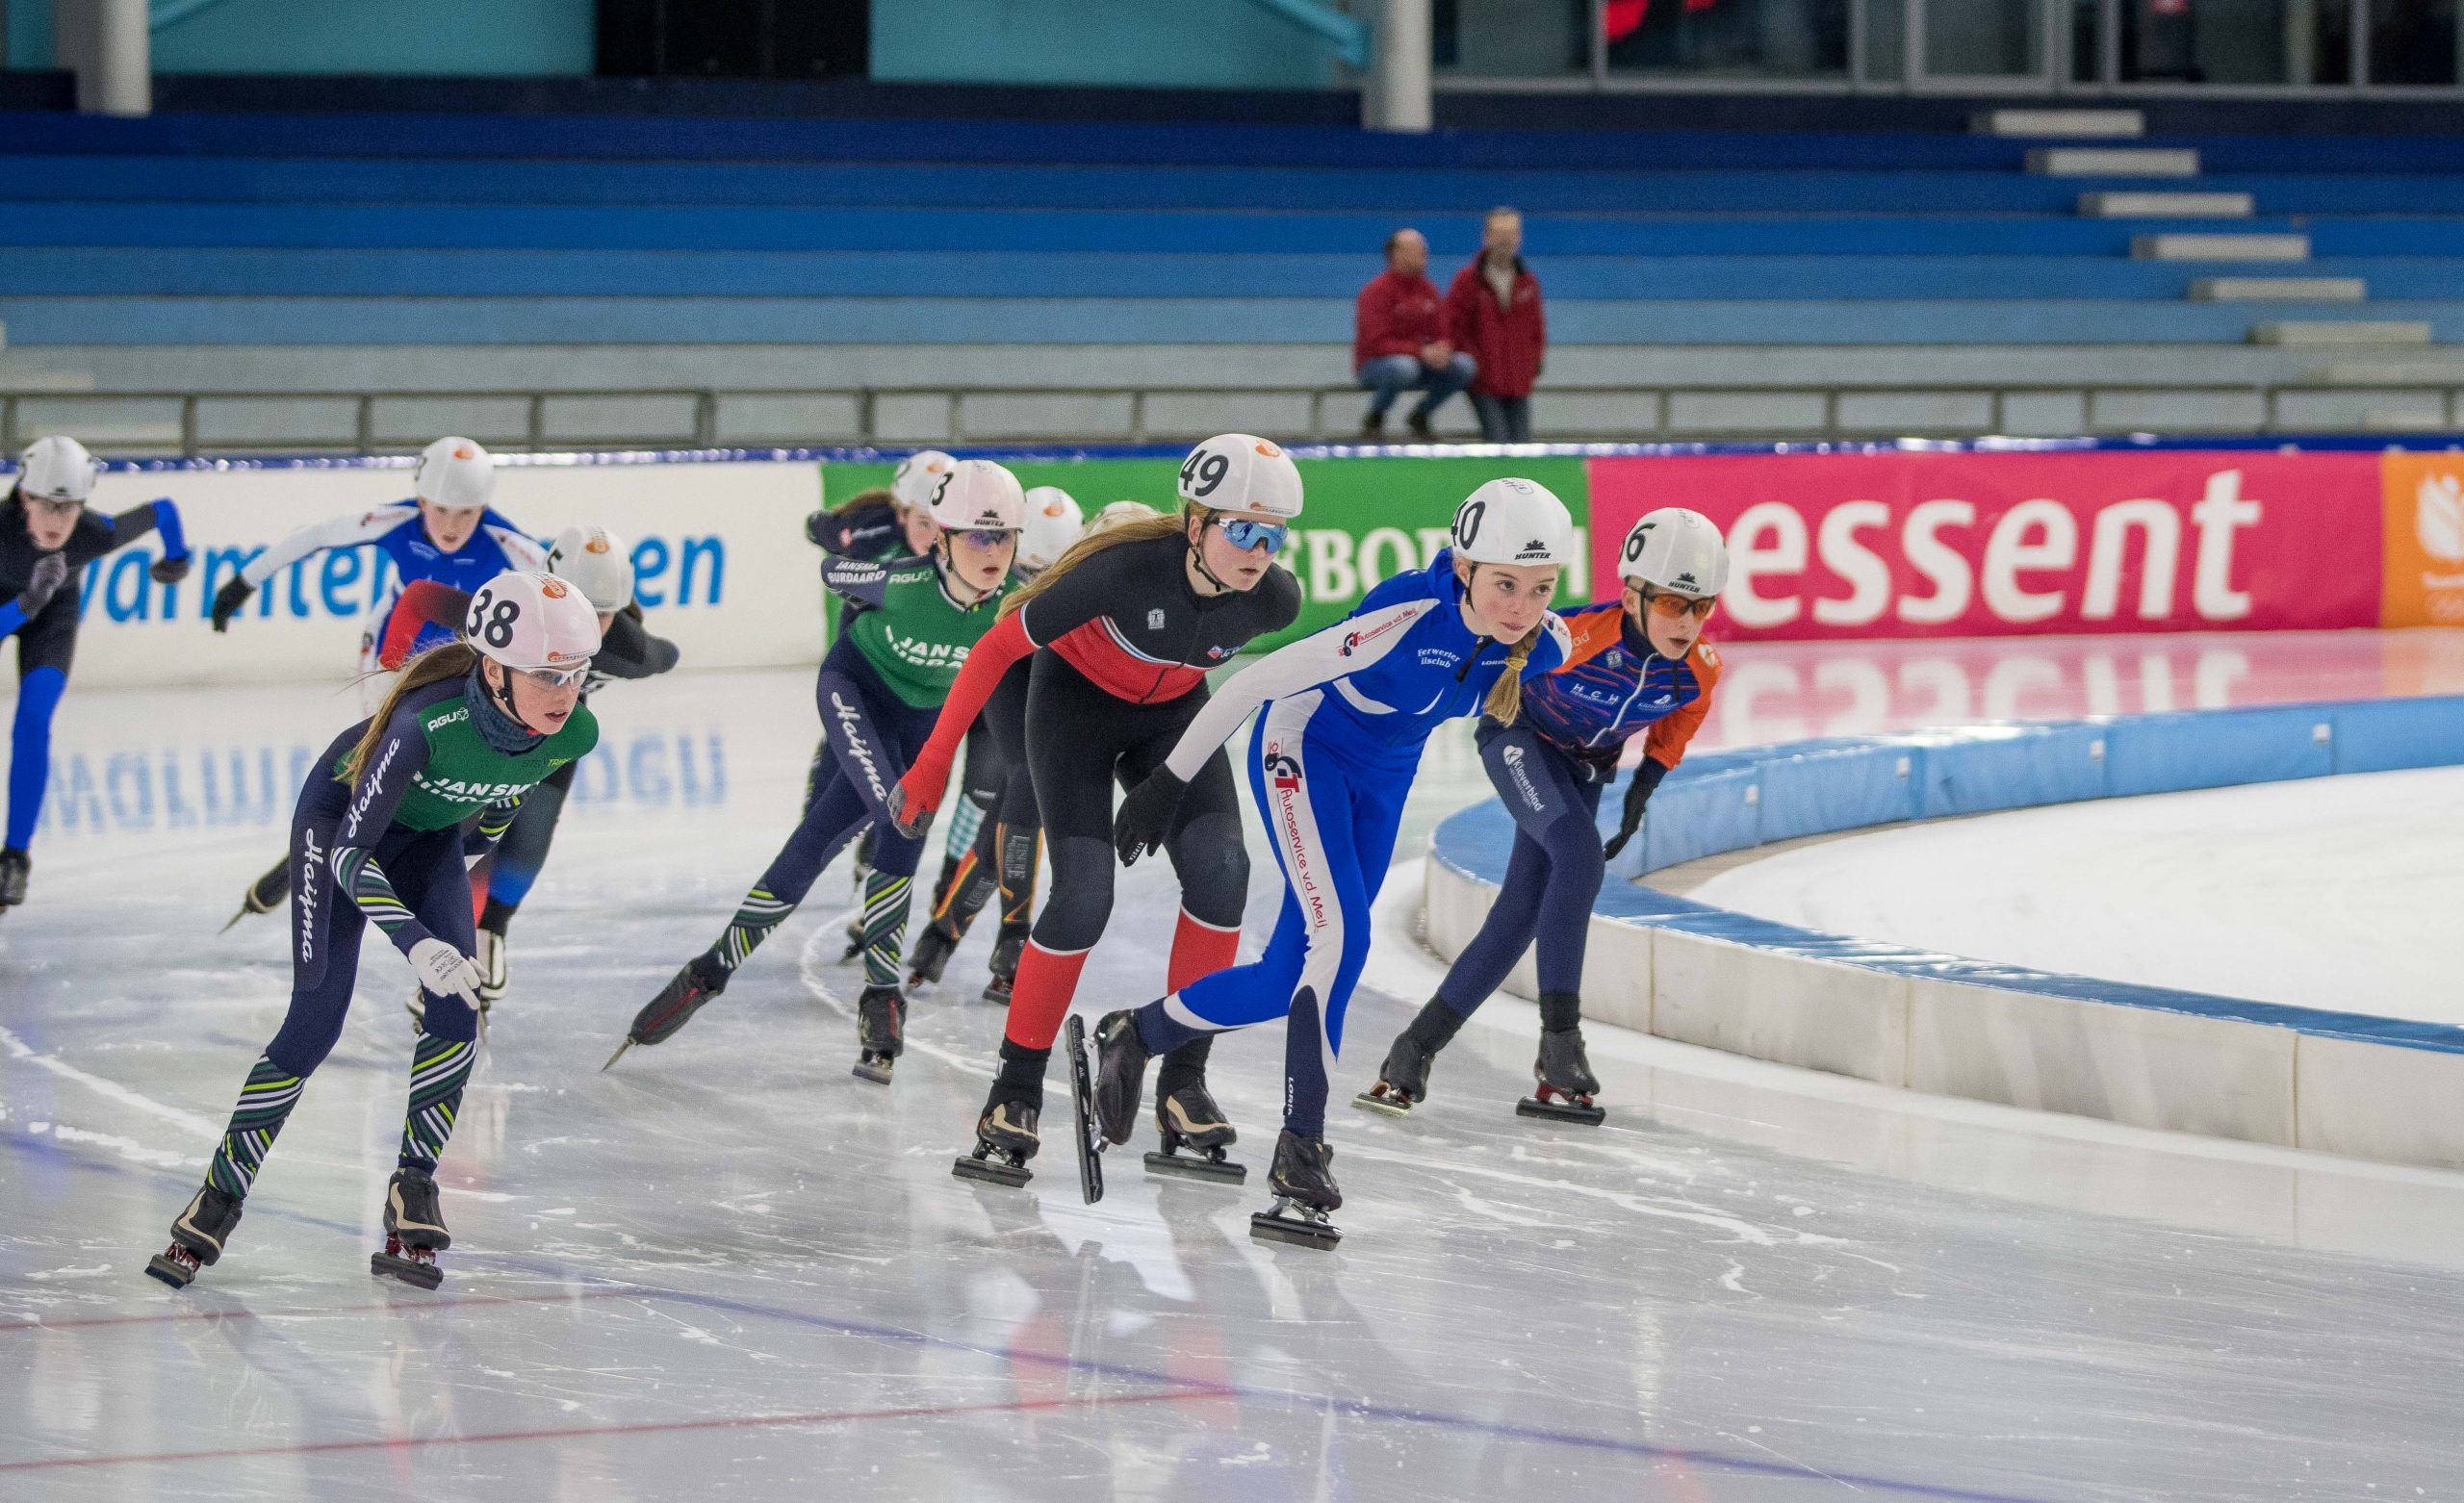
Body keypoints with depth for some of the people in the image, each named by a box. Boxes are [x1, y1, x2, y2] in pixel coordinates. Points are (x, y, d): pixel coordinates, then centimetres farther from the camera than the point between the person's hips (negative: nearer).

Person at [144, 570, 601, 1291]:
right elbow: (350, 850, -38)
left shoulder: (573, 732, -25)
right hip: (342, 812, -5)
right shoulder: (429, 720, -42)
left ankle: (412, 1196, -1)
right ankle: (218, 1200, 1)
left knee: (456, 1009, -13)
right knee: (317, 1019, -11)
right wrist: (415, 942, -50)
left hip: (428, 832, 5)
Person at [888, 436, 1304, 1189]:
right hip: (1077, 698, -4)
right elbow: (999, 646, -25)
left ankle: (1182, 1083, -4)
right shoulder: (1127, 570, -37)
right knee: (1084, 893, -18)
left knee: (1219, 867, -17)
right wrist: (936, 761, -21)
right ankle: (1015, 1093, -4)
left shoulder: (1273, 600, -24)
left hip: (1173, 710, 4)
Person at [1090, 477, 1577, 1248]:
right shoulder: (1407, 620, -36)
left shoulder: (1546, 645, -19)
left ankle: (1132, 1039, 24)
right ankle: (1301, 1152, -10)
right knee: (1338, 942, -21)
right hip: (1303, 747, -6)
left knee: (1290, 982, 5)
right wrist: (1168, 783, -22)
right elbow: (1259, 681, -28)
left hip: (1382, 778, 6)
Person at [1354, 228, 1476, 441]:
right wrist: (1422, 352, -29)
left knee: (1464, 365, -16)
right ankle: (1373, 420, -13)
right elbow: (1377, 343, -21)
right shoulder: (1377, 291, -14)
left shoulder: (1428, 289, 6)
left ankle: (1420, 417, 4)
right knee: (1404, 367, -41)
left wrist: (1443, 349, -18)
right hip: (1373, 365, -6)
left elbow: (1442, 334, 8)